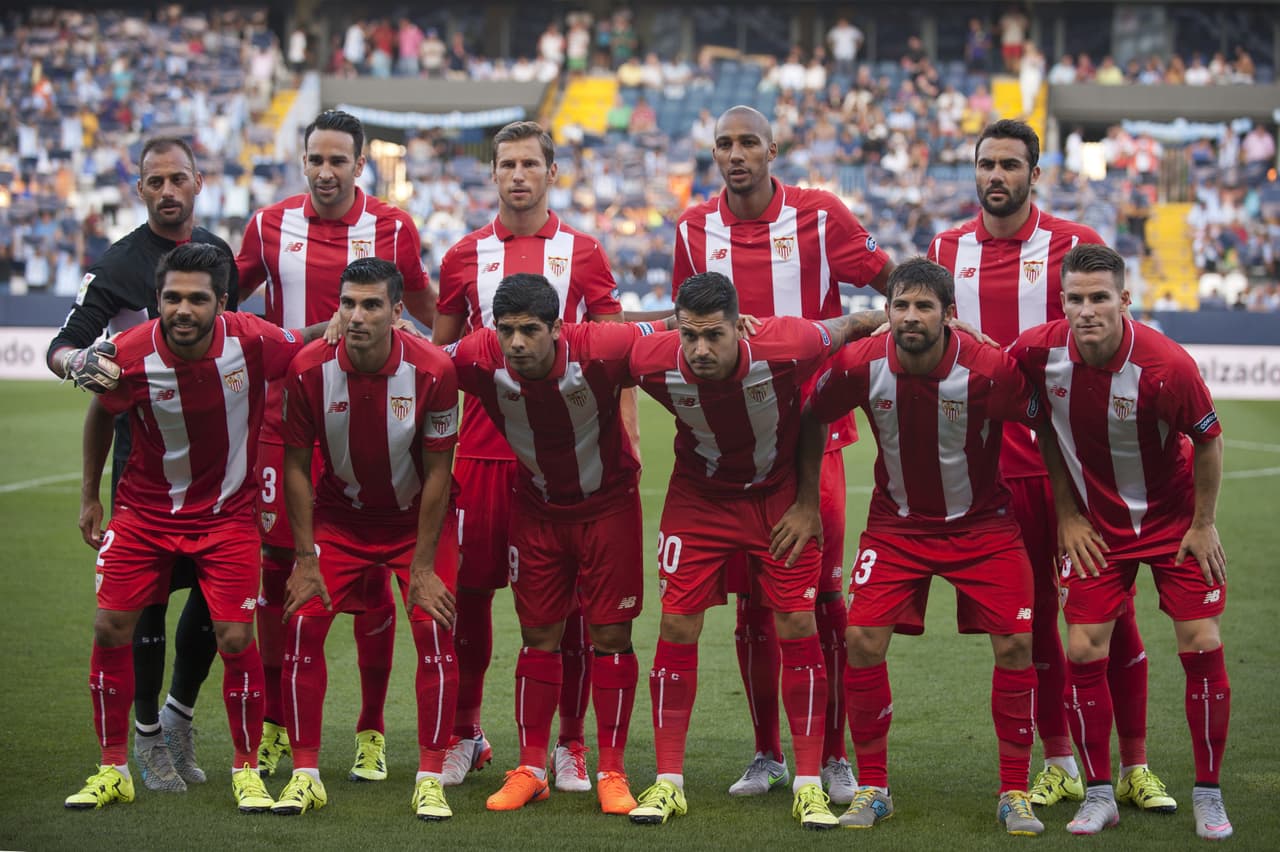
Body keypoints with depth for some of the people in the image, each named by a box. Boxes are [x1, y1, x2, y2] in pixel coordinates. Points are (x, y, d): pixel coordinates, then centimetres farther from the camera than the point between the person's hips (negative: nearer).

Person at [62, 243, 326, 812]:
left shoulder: (252, 342, -21)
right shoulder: (130, 356, -19)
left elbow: (309, 342, 1)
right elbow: (101, 413, 3)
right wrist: (89, 494, 9)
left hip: (227, 513, -1)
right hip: (144, 511, 1)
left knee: (236, 638, -7)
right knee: (111, 627, -4)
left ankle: (246, 769, 12)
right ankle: (112, 769, 12)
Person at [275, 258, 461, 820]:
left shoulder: (433, 370, -23)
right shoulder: (309, 369, -19)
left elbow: (437, 472, -14)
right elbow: (297, 465, -7)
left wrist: (422, 567, -12)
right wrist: (305, 559, -9)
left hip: (416, 516, -1)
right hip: (339, 515, 1)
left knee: (434, 627, -14)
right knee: (304, 621, -11)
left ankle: (431, 779, -4)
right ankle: (305, 774, 0)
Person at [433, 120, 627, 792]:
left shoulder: (582, 254, 6)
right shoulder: (465, 256, 10)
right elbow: (439, 353, 17)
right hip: (483, 448, 1)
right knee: (470, 588, 3)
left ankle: (570, 744, 9)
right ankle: (465, 733, 17)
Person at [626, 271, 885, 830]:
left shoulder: (786, 347, -32)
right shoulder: (652, 361, -26)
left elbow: (848, 329, -10)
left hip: (780, 495, -1)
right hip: (700, 495, 1)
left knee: (798, 625, -5)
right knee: (677, 623, -4)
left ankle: (809, 786, 4)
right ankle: (668, 783, 7)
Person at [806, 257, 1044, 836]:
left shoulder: (991, 369, -23)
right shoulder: (859, 366, -17)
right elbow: (811, 421, 2)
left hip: (982, 522, -1)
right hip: (896, 522, 2)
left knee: (1015, 643, -10)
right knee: (862, 640, -10)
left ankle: (1015, 793, 6)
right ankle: (872, 788, 6)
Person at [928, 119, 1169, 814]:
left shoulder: (1075, 245, -2)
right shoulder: (946, 251, 8)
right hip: (995, 462, 3)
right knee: (1032, 614, 7)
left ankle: (1136, 767, 9)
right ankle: (1059, 765, 17)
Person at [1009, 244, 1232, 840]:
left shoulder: (1166, 365, -28)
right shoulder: (1038, 352, -19)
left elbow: (1208, 440, -12)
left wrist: (1202, 524, -7)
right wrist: (1067, 513, 0)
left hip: (1173, 517, -2)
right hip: (1095, 524, 2)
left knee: (1202, 645, -6)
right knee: (1084, 651, -5)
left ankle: (1208, 793, 9)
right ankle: (1099, 793, 9)